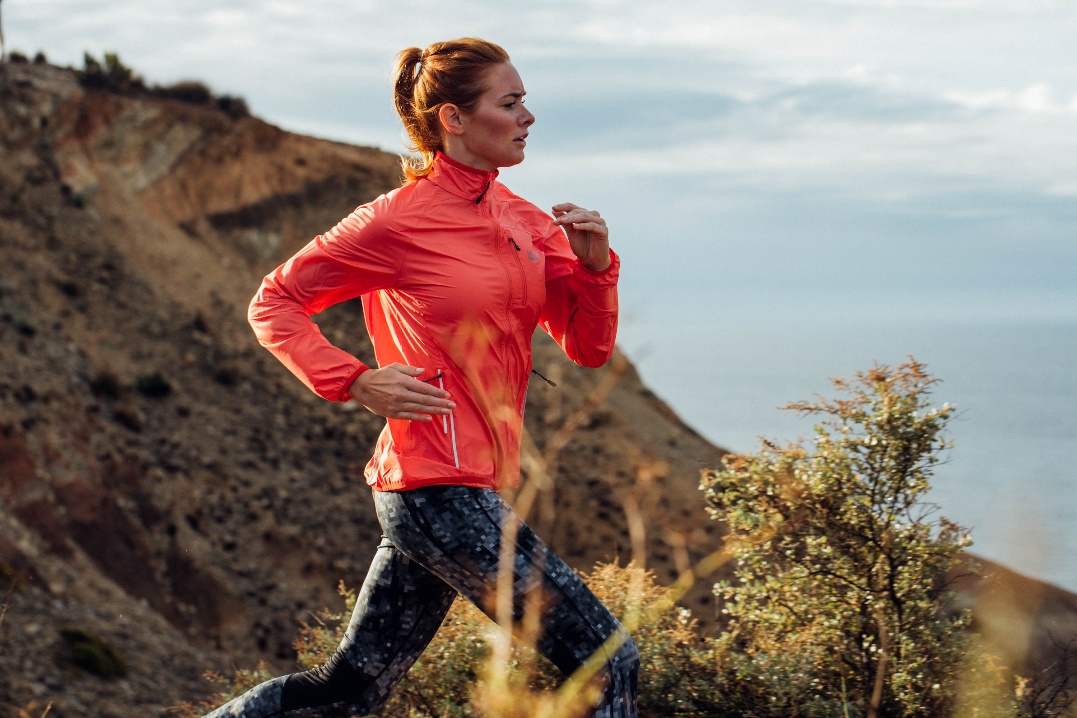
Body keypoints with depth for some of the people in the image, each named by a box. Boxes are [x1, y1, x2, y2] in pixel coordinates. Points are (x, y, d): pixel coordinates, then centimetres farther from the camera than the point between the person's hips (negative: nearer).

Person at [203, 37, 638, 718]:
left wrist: (595, 265, -6)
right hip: (438, 487, -8)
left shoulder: (529, 223, 12)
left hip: (477, 488, 8)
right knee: (609, 660, -7)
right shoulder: (397, 221, -9)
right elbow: (273, 305, -1)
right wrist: (357, 382, -13)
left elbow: (589, 349, 12)